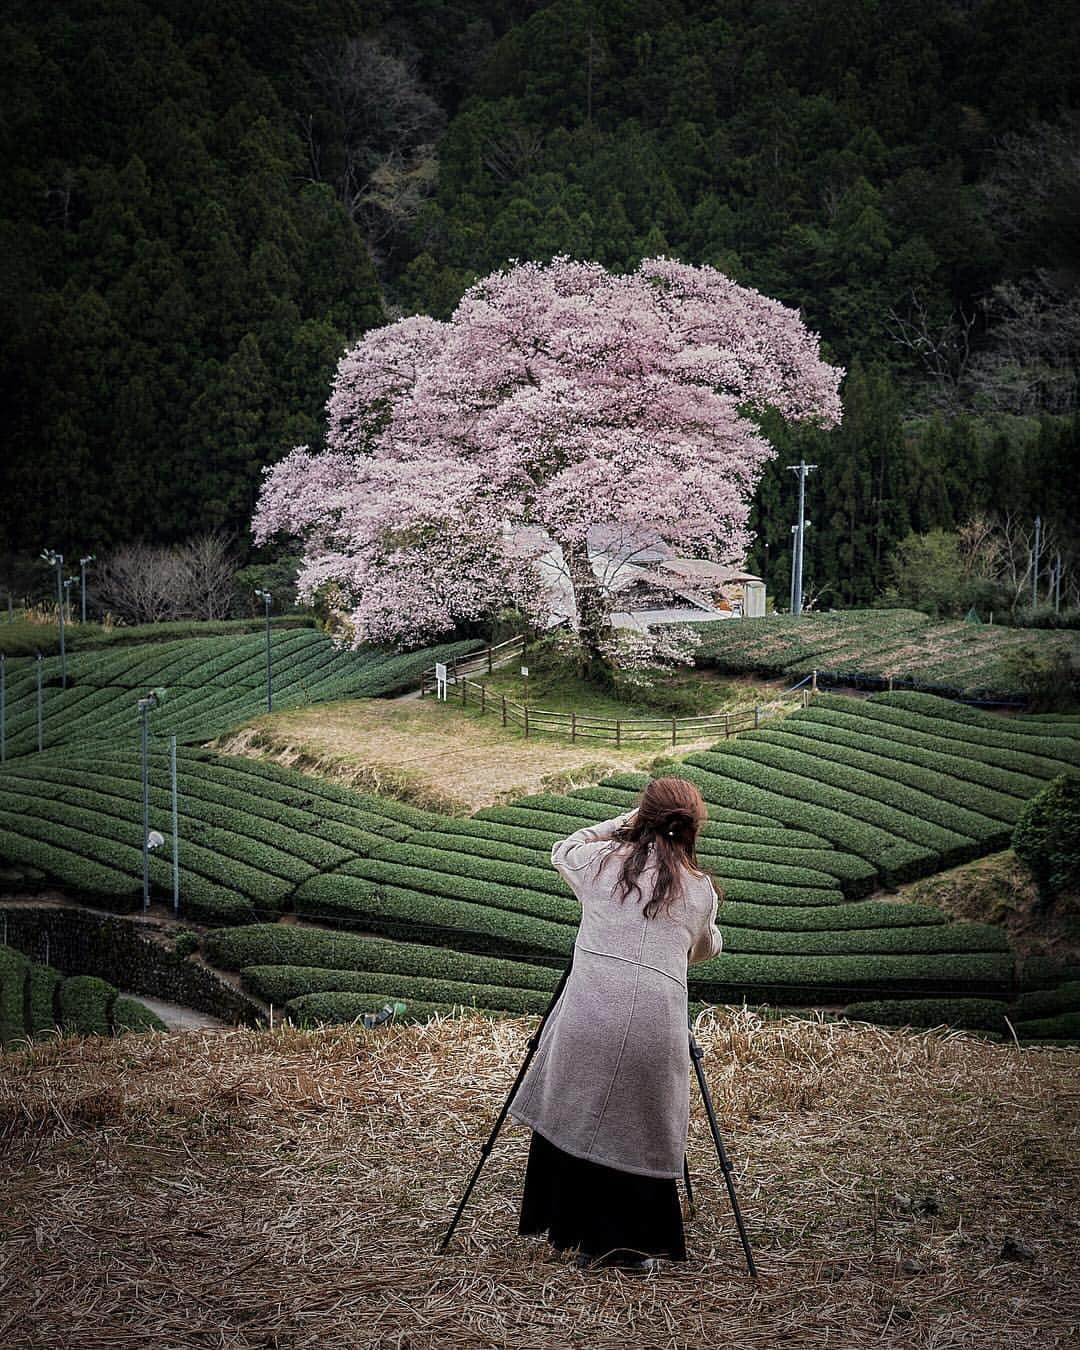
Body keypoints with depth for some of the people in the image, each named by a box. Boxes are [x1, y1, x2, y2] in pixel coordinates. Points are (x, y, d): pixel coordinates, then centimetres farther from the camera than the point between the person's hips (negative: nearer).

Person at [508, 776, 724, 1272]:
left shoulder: (599, 861, 7)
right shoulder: (699, 888, 10)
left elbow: (562, 849, 31)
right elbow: (706, 949, 29)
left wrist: (624, 822, 35)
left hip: (587, 1017, 0)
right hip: (658, 1023, 0)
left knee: (574, 1118, 13)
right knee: (640, 1131, 11)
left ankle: (586, 1236, 20)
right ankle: (634, 1243, 14)